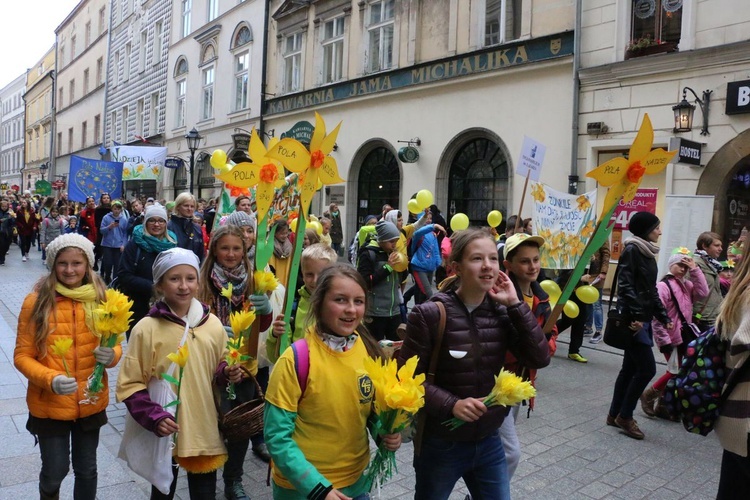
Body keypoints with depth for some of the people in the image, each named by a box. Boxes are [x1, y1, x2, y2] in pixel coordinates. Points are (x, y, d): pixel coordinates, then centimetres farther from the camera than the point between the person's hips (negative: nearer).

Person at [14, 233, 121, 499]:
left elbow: (115, 346, 2)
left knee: (87, 469, 17)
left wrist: (111, 355, -21)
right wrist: (50, 379, -25)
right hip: (49, 406, -2)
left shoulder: (102, 300, -5)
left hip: (91, 404, 2)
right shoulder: (36, 302, -12)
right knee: (55, 471, 14)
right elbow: (22, 356, -8)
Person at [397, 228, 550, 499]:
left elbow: (540, 358, -11)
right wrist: (451, 404, -27)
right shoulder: (429, 314, -18)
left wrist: (514, 304, -15)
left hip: (489, 442, 4)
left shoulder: (501, 312, -4)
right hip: (441, 444, -4)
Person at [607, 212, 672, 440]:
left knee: (630, 368, 12)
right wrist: (635, 316, -26)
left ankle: (615, 414, 22)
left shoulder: (648, 252, 16)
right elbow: (625, 286, -20)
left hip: (644, 318, 9)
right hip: (633, 319, -9)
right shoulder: (632, 250, -11)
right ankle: (625, 416, 7)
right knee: (647, 368, -7)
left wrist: (664, 317, 16)